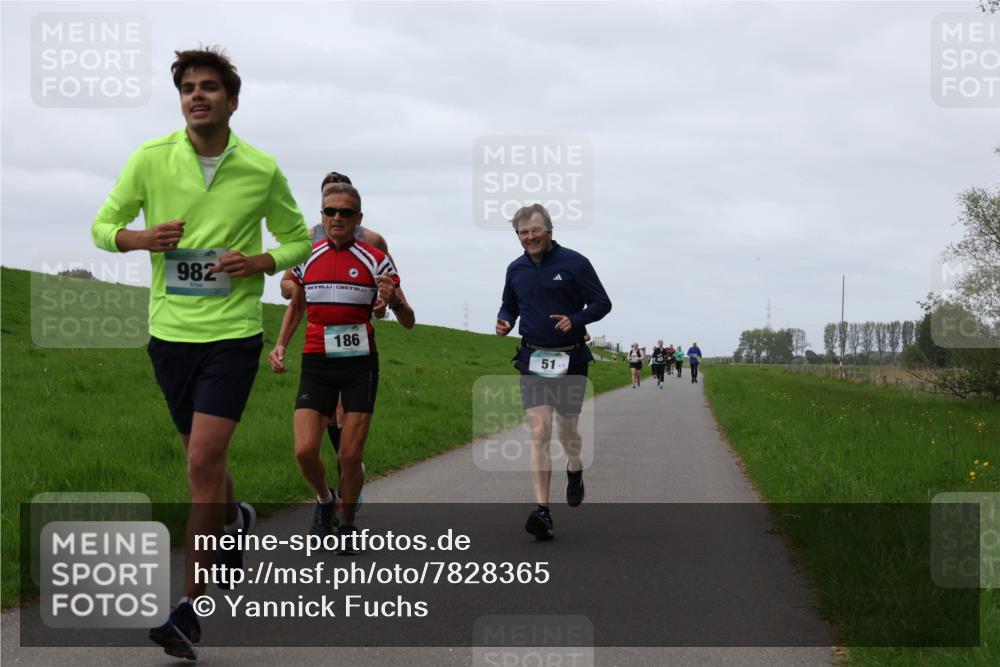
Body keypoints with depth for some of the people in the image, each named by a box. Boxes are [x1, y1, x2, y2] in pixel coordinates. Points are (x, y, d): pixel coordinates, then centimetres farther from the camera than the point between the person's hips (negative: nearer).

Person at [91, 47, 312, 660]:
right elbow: (103, 225, 8)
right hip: (170, 331, 3)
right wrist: (139, 237, -14)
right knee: (202, 459, 16)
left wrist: (259, 263, -10)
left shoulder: (262, 170, -3)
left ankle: (191, 609, -8)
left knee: (204, 461, -14)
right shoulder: (151, 159, -1)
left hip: (233, 333, -3)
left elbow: (299, 240, 10)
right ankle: (236, 519, 51)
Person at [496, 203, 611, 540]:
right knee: (538, 432, -11)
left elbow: (602, 303, -3)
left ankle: (574, 471, 46)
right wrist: (505, 321, 1)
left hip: (570, 359, -2)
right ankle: (542, 510, -16)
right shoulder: (516, 269, 8)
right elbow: (509, 306, 24)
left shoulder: (574, 263, -5)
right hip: (532, 360, 2)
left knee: (566, 430, 10)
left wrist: (576, 320, -21)